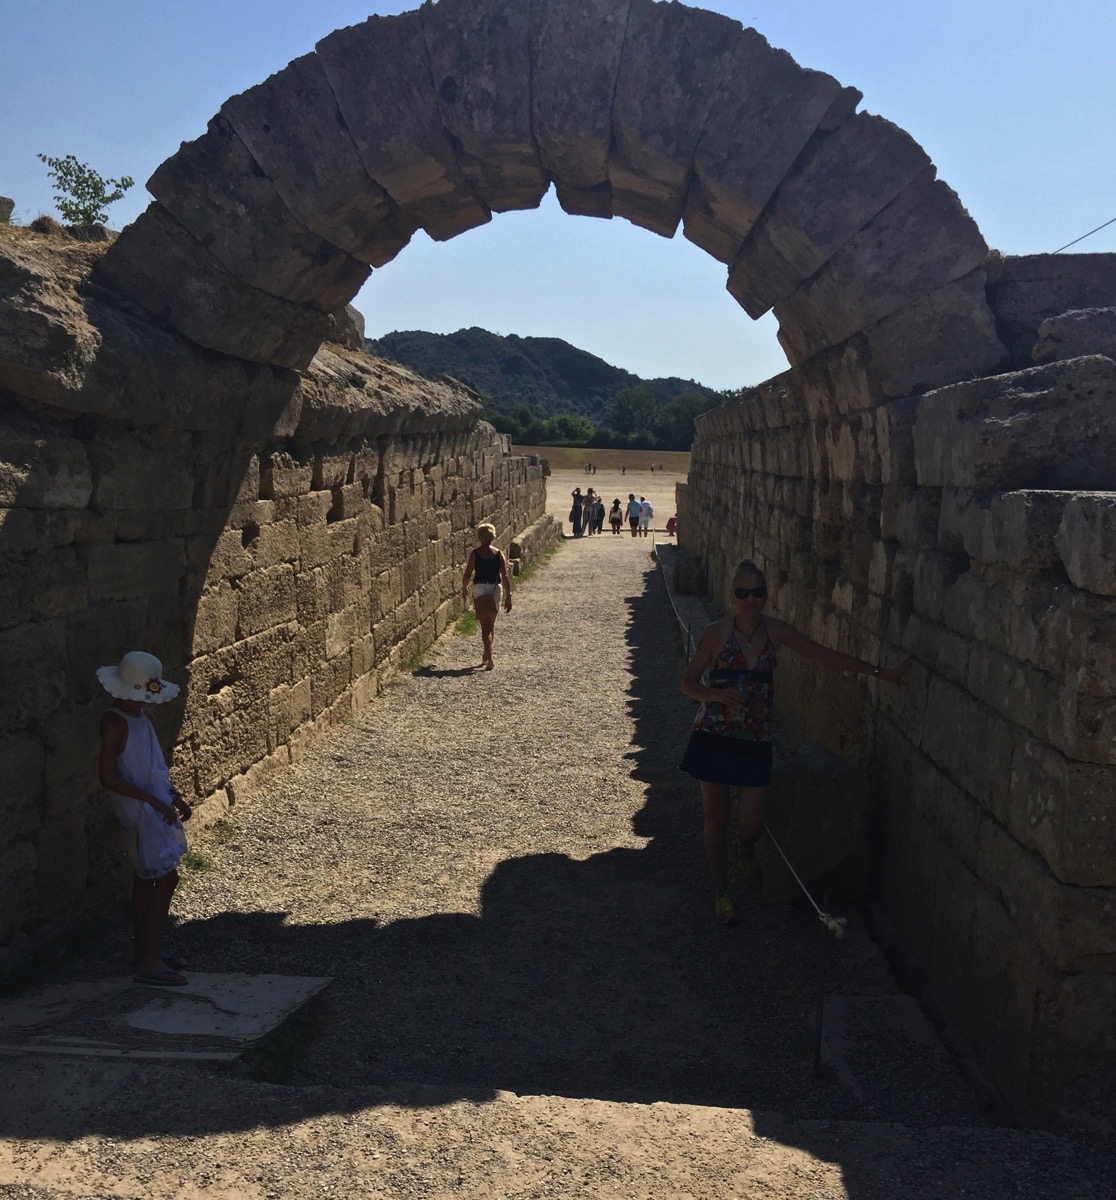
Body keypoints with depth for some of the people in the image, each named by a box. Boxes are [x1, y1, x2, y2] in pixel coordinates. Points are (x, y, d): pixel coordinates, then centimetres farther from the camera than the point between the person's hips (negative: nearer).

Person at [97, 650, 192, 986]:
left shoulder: (138, 715, 9)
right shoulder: (114, 722, -19)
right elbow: (108, 776, -23)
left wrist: (173, 797, 9)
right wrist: (154, 801, -22)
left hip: (156, 805, 9)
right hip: (140, 809, -9)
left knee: (146, 876, 17)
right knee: (166, 877, -10)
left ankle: (143, 949, 29)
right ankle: (150, 962, -6)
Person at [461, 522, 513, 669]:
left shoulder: (475, 554, -5)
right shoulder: (499, 554, -1)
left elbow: (467, 575, -5)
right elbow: (505, 577, -5)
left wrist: (464, 589, 13)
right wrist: (508, 597, -1)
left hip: (479, 588, -2)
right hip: (496, 590, 2)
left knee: (485, 626, -3)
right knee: (491, 625, 19)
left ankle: (489, 658, -17)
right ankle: (486, 655, 29)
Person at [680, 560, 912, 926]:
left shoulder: (775, 632, -2)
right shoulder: (716, 633, -9)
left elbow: (826, 655, 0)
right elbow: (688, 682, -3)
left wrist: (880, 672, -1)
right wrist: (716, 694, -23)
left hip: (755, 740, 2)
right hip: (714, 735, -2)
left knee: (752, 823, 3)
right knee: (716, 817, 9)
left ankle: (744, 853, 42)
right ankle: (720, 890, 31)